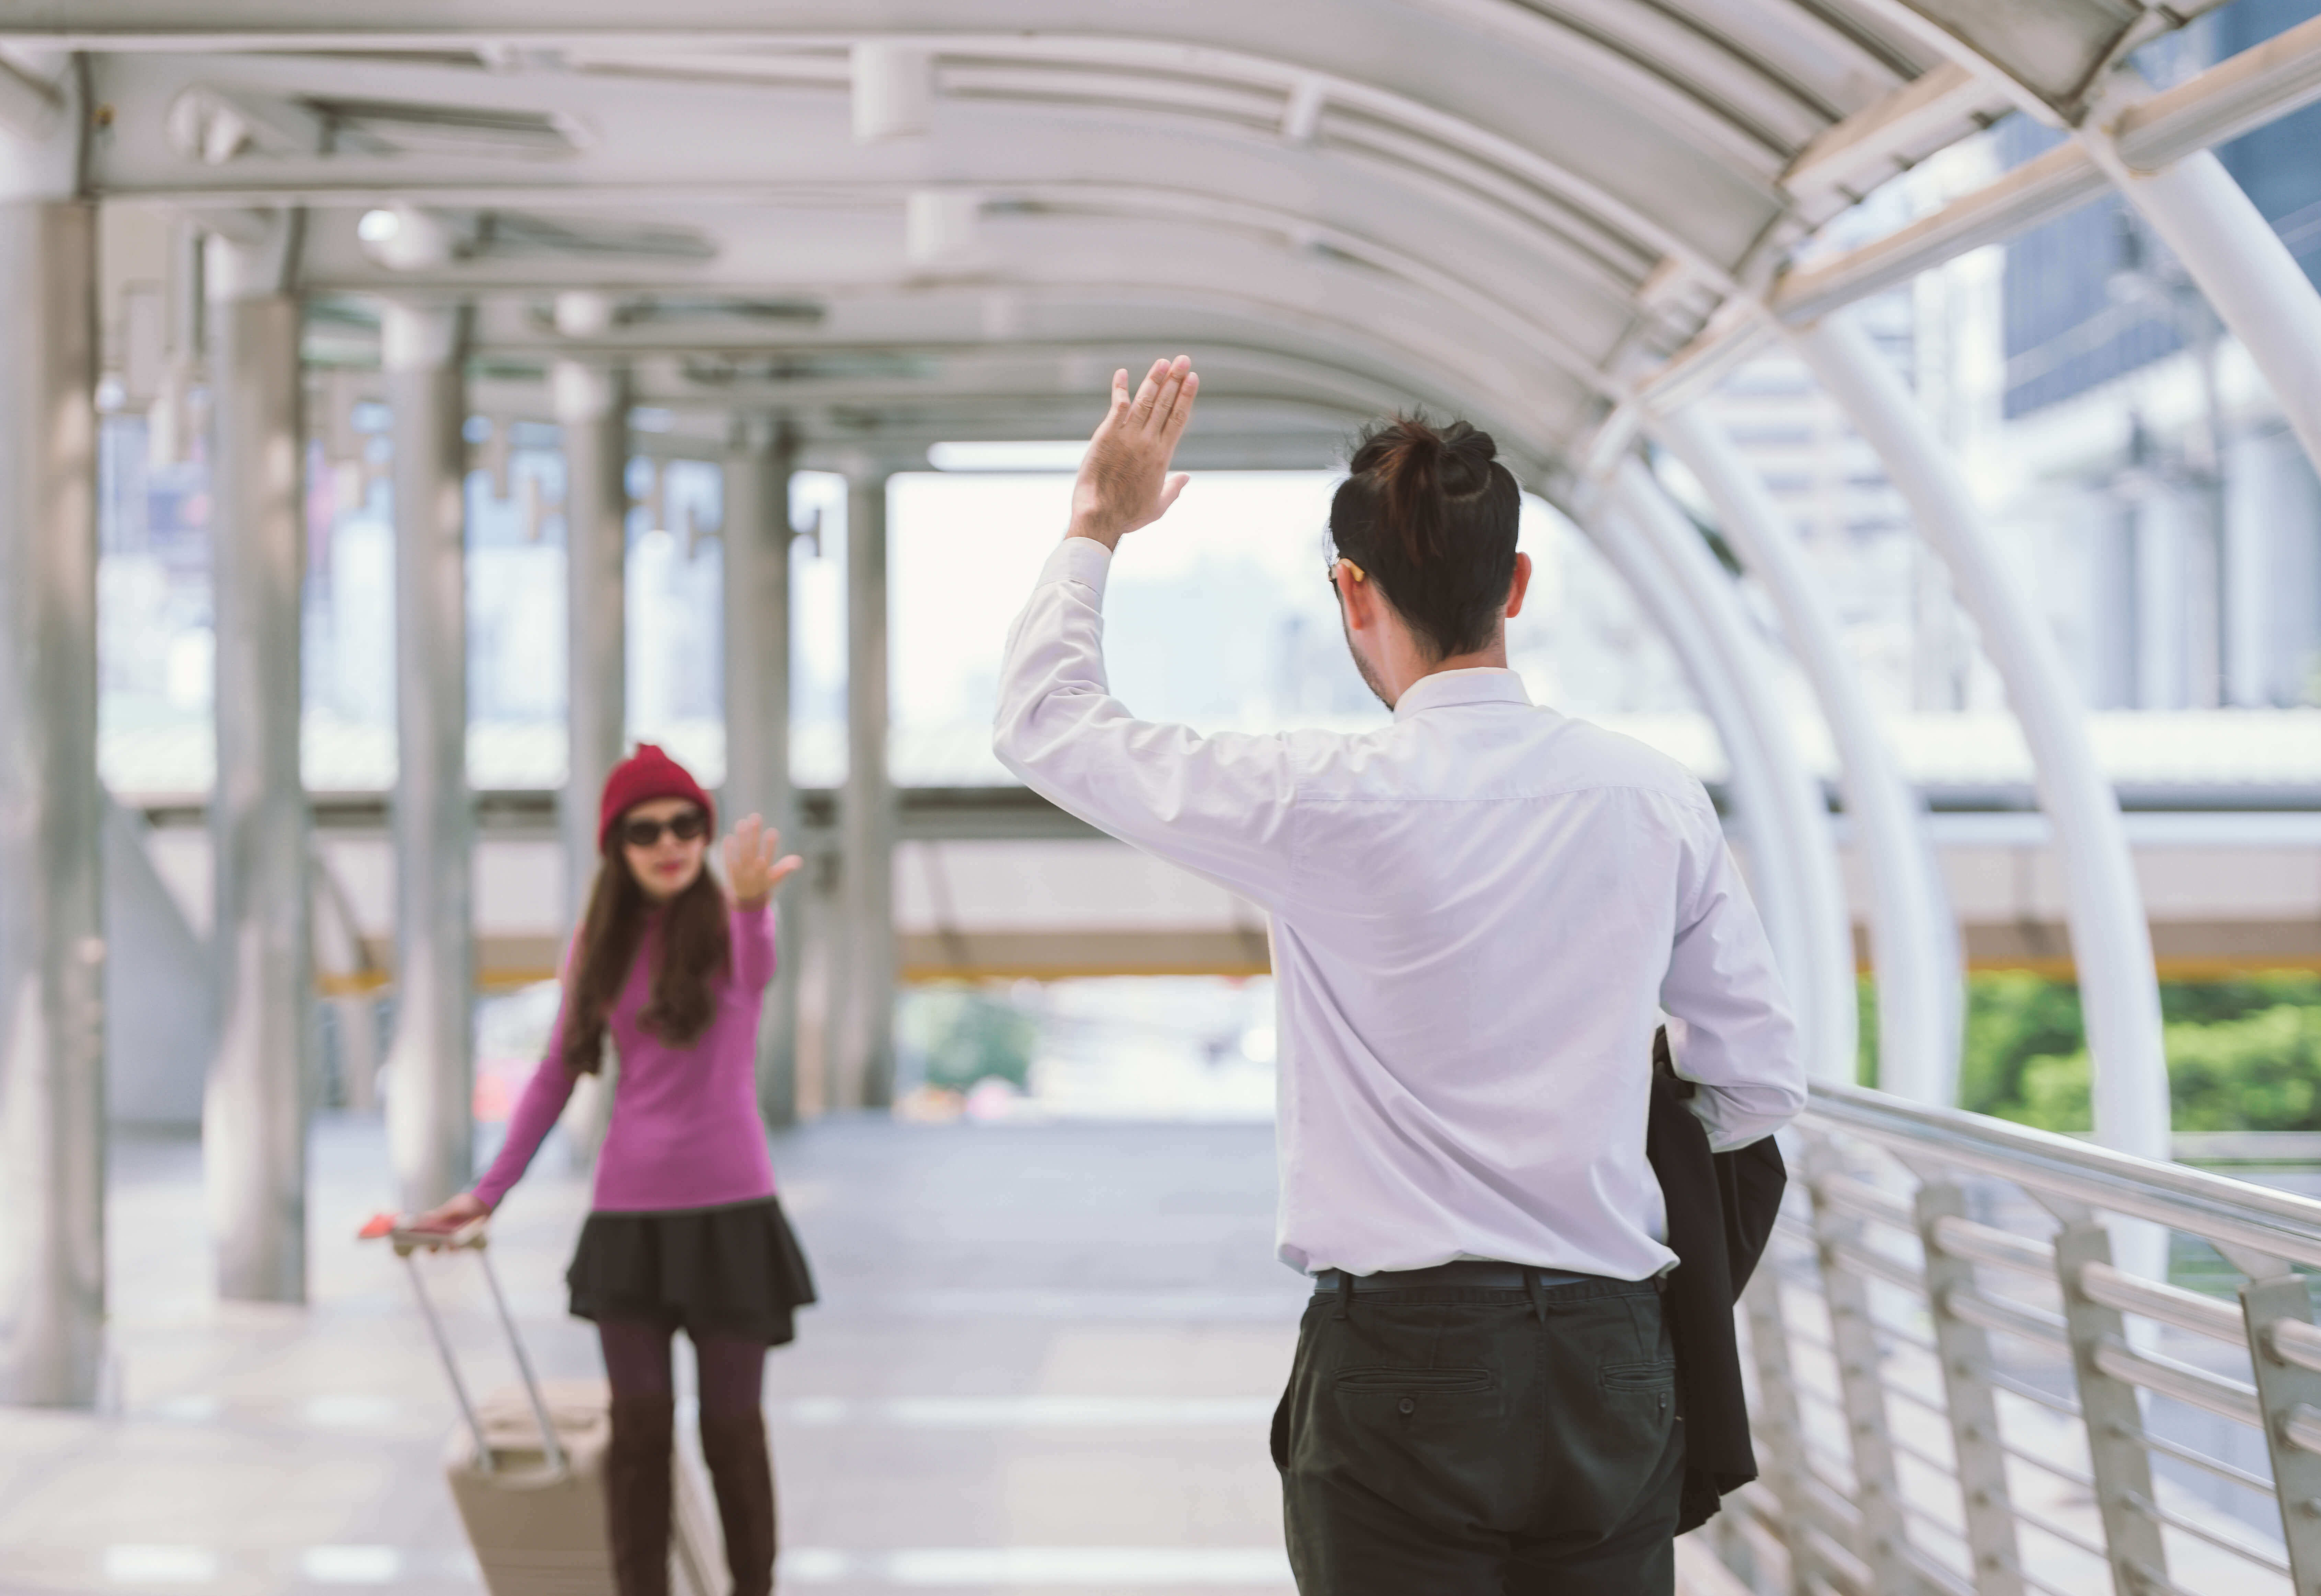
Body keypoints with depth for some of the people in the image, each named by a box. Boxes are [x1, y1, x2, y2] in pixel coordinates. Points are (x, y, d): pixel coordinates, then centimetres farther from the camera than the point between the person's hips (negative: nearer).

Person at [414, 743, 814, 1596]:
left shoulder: (727, 924, -8)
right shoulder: (602, 943, 4)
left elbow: (758, 970, -35)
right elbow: (556, 1076, 14)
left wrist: (753, 903, -59)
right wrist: (488, 1192, 12)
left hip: (729, 1207, -3)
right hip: (629, 1210, 3)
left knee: (731, 1426, 3)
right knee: (639, 1426, 2)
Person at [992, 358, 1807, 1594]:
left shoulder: (1327, 801, -10)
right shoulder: (1655, 800, 2)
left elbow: (1044, 724, 4)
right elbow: (1757, 1084, 9)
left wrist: (1098, 525, 18)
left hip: (1399, 1365, -4)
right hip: (1611, 1364, 4)